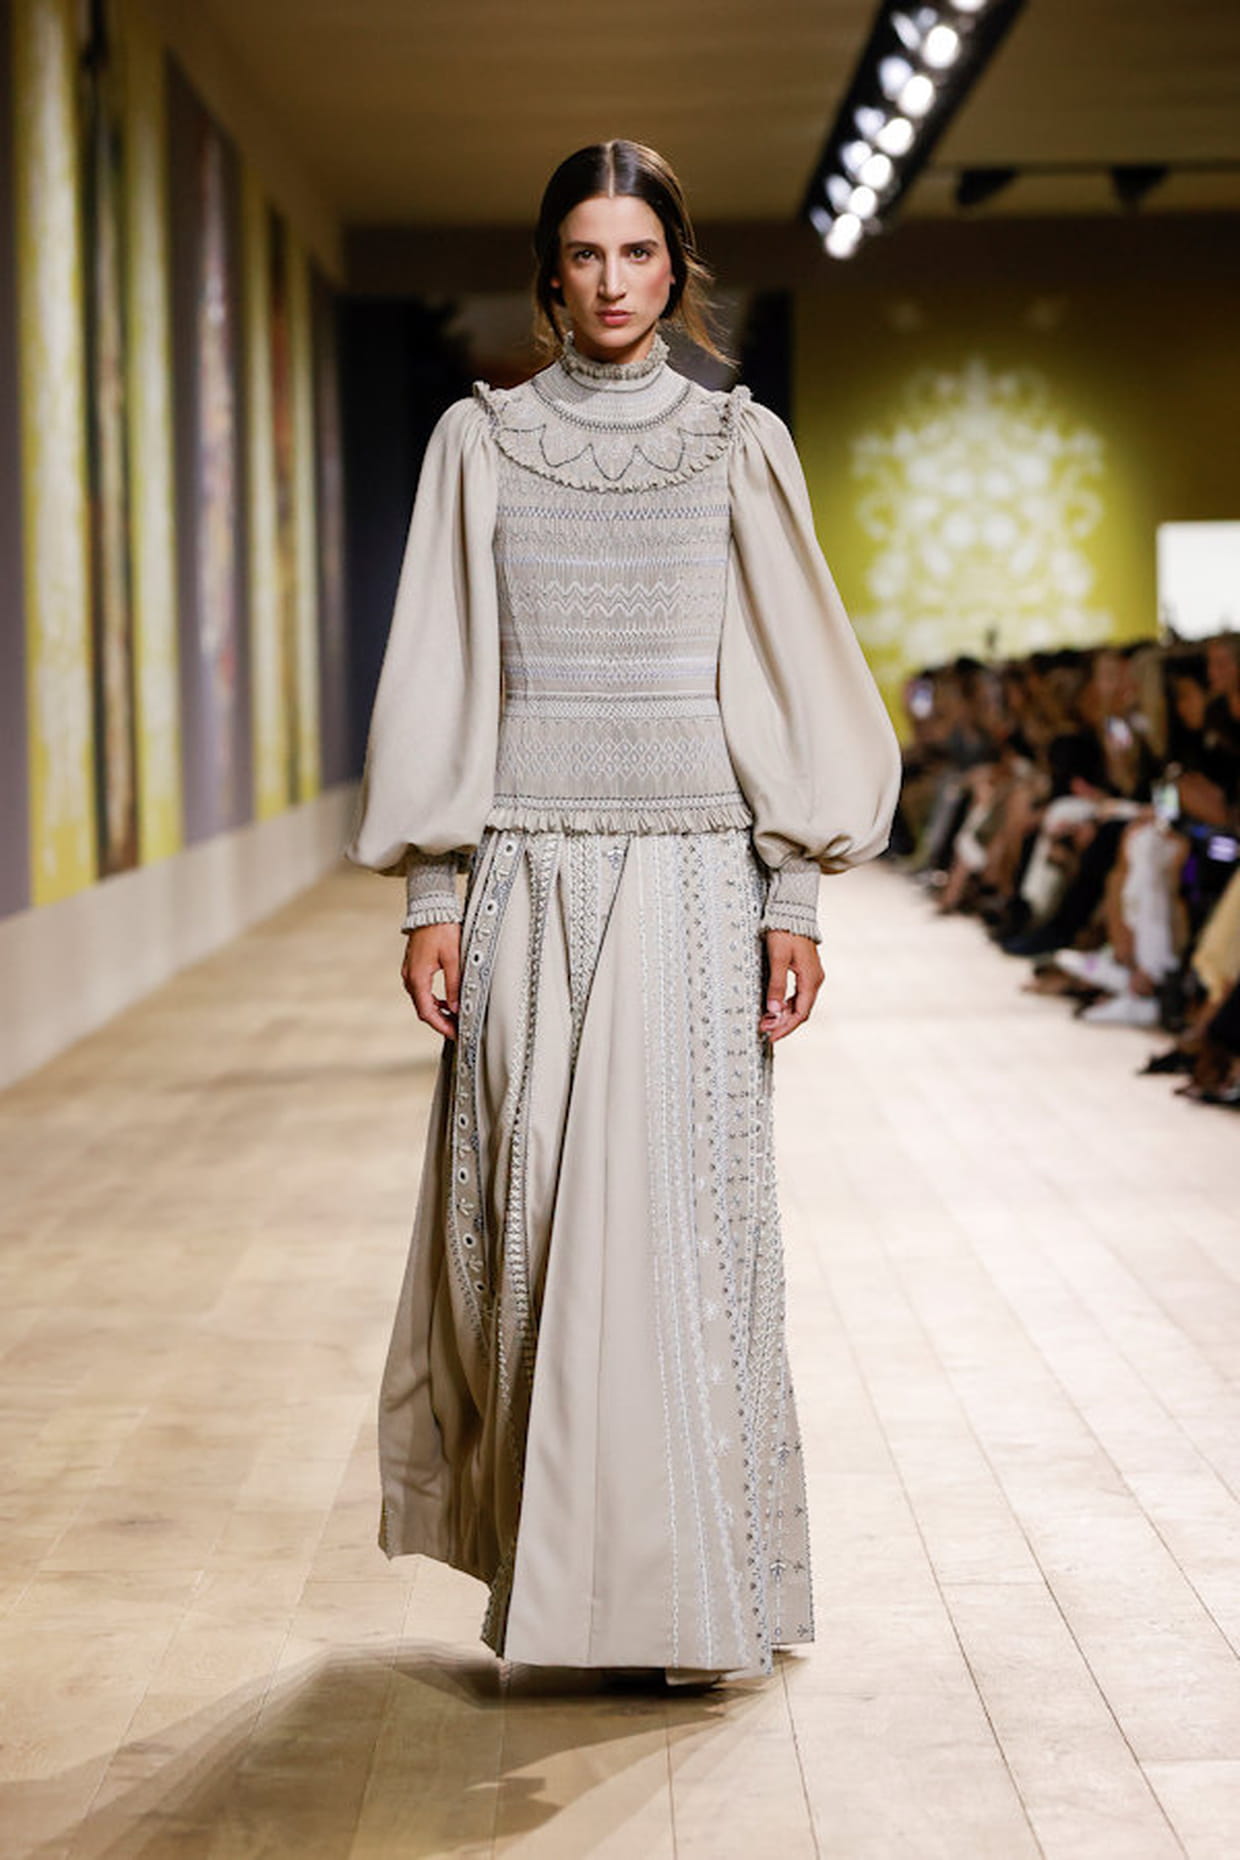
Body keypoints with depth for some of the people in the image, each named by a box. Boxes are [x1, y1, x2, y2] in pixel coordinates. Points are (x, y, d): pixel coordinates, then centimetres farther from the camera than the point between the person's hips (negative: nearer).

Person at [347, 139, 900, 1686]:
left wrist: (795, 892, -1)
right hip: (531, 873, 1)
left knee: (684, 1209, -4)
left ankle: (699, 1584, 4)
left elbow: (792, 678, 5)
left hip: (692, 873, -1)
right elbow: (439, 676, 6)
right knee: (529, 1216, 1)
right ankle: (550, 1559, 14)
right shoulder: (479, 443, 7)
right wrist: (431, 890, 0)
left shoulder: (739, 445, 6)